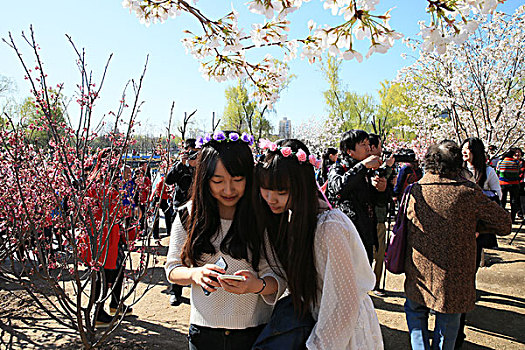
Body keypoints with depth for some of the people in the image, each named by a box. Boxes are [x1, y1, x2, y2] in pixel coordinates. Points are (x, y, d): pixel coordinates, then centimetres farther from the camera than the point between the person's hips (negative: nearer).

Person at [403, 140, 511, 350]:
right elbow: (504, 224, -4)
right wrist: (475, 227, 8)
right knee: (448, 321, 16)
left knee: (415, 313, 24)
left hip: (419, 273, 2)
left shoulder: (414, 191, -6)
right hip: (454, 277, -2)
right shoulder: (469, 191, -13)